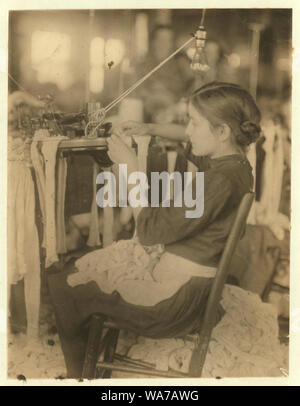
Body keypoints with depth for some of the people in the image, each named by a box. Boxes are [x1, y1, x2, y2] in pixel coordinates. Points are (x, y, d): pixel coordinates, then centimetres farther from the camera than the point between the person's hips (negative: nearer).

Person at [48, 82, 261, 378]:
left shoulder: (220, 181, -28)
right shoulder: (231, 158, 2)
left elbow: (148, 230, -28)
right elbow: (188, 138, 23)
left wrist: (130, 167, -20)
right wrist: (150, 129, 7)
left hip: (178, 296, -10)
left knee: (63, 286, 3)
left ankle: (76, 372, 25)